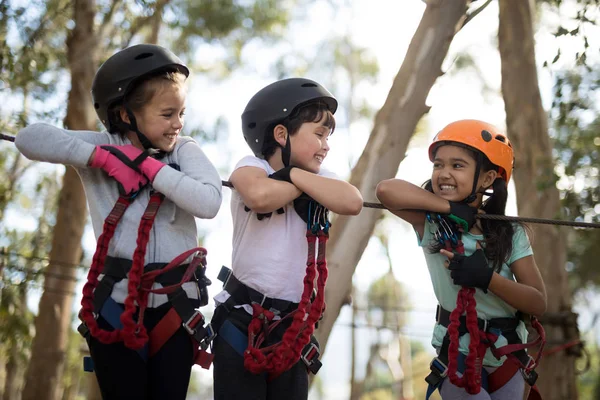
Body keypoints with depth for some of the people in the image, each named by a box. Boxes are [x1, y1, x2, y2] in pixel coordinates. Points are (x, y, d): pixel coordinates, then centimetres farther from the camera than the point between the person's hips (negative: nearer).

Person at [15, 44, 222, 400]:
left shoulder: (185, 150, 1)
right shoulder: (104, 145, -1)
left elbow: (209, 202, -16)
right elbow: (30, 138, -12)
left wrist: (149, 167, -16)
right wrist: (102, 157, -17)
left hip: (175, 304, 1)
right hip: (116, 303, -1)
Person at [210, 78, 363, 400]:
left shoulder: (321, 179, 6)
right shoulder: (252, 167, -7)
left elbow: (352, 203, -16)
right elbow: (260, 197, -32)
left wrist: (294, 174, -17)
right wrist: (307, 184, -14)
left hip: (293, 325, 5)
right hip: (243, 319, -5)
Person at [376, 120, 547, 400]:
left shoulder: (510, 233, -5)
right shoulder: (431, 223, -9)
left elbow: (538, 303, -11)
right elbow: (386, 190, -28)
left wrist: (486, 277, -24)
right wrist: (451, 208, -25)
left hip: (509, 358, 3)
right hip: (459, 358, -2)